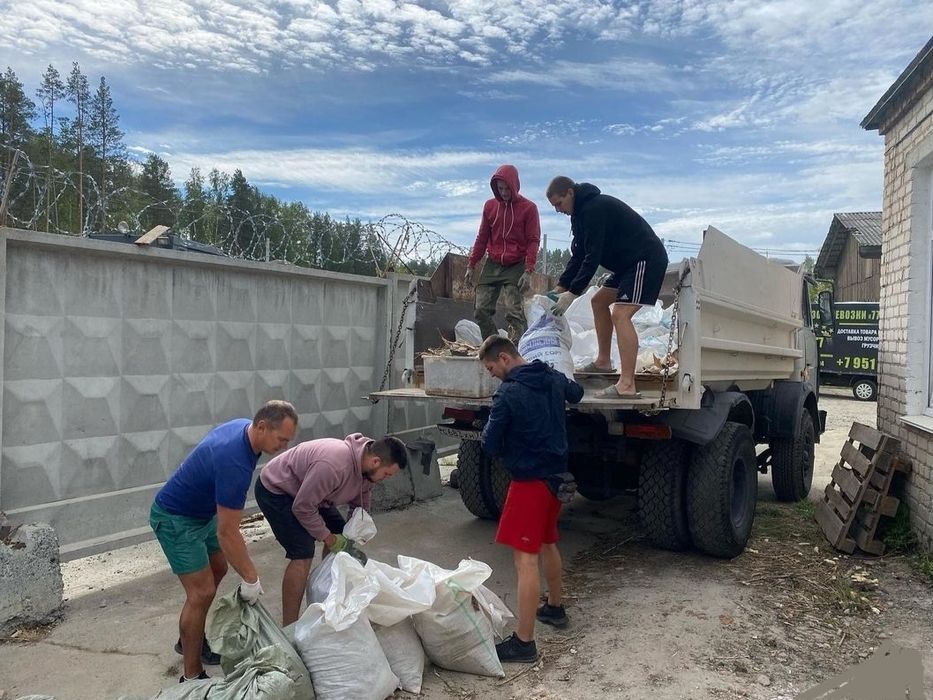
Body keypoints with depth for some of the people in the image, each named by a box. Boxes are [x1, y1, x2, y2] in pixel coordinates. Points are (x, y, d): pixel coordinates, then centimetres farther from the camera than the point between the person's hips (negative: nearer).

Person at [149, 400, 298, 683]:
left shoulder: (244, 426, -9)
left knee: (217, 571, 18)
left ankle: (189, 641, 36)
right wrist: (251, 579, -20)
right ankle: (191, 677, 5)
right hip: (175, 518, -10)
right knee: (202, 591, -9)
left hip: (202, 510, 10)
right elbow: (227, 533, -30)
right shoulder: (235, 463, -36)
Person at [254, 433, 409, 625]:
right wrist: (329, 539, -18)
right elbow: (303, 508, -29)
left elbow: (361, 504, 6)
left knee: (340, 535, 7)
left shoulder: (366, 465, -11)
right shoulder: (334, 465, -38)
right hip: (275, 491, -9)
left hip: (305, 491, 9)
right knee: (303, 555, -17)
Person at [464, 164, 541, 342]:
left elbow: (533, 241, -5)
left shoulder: (528, 207, -2)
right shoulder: (490, 206, 10)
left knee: (514, 312, -16)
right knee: (481, 311, -4)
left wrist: (528, 272, -15)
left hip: (515, 267, -4)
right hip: (492, 265, 5)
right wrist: (470, 266, 10)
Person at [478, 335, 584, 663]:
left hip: (529, 481, -9)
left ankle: (524, 642, -3)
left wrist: (508, 448, 8)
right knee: (547, 544, 25)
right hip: (556, 476, 9)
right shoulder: (554, 378, 5)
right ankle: (555, 608, 42)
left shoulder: (509, 394, -19)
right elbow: (576, 393, 28)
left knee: (525, 559, -6)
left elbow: (490, 445, -14)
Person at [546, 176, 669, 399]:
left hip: (646, 260, -11)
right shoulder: (581, 211, 14)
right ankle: (603, 361, 29)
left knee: (620, 315, -22)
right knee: (599, 301, 19)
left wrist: (572, 293, -22)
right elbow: (579, 254, 15)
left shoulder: (594, 208, -19)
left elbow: (593, 256, -24)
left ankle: (626, 386, -28)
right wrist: (561, 287, 7)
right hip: (629, 262, 11)